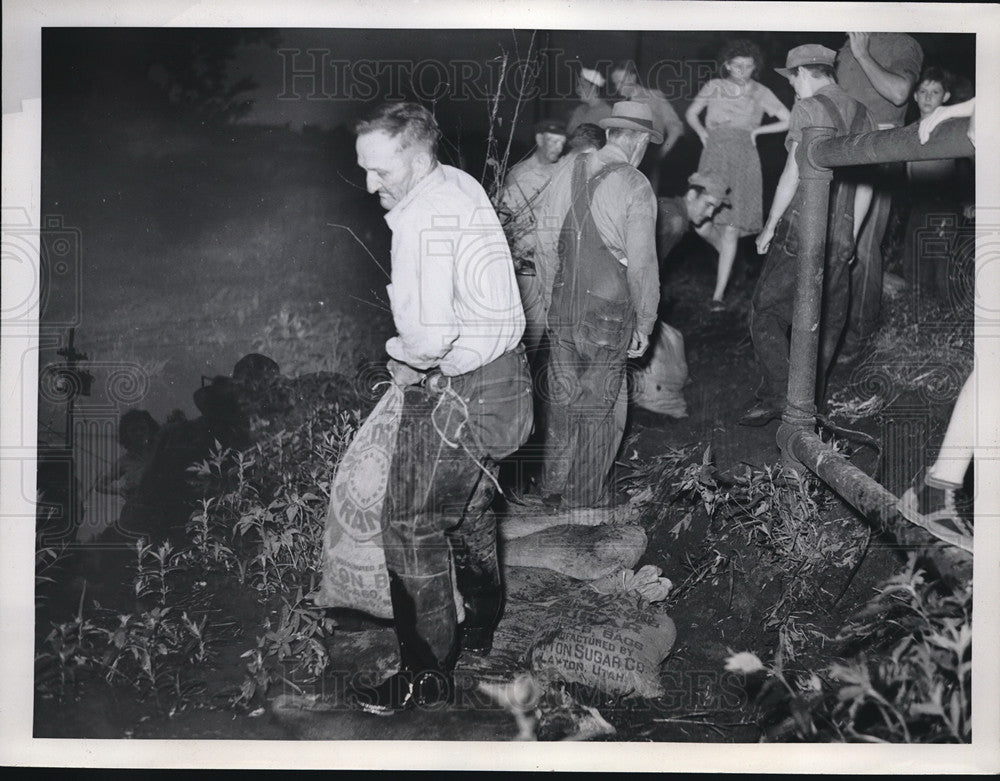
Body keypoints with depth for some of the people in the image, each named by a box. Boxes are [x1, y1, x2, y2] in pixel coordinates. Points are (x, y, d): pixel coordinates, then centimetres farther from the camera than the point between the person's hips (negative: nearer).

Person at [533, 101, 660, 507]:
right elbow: (642, 264, -14)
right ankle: (586, 498, 20)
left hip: (561, 307, 5)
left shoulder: (565, 174, 3)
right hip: (608, 311, -5)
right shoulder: (634, 187, -12)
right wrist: (644, 324, -4)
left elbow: (545, 246, 8)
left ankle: (553, 486, 30)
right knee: (600, 405, 9)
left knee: (561, 398, 17)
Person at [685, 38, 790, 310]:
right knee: (702, 224, -8)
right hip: (714, 158, 1)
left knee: (731, 229, -6)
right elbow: (691, 114, 23)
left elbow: (788, 122, 9)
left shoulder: (760, 93, 6)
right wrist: (703, 133, 6)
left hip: (743, 161, -1)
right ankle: (726, 255, 27)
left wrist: (757, 131, 3)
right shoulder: (714, 87, 8)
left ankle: (719, 293, -1)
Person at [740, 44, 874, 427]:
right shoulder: (862, 113, 14)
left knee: (767, 313, 0)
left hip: (800, 229, -7)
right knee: (826, 322, 12)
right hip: (840, 237, 7)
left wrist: (770, 226, -4)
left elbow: (793, 173, -12)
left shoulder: (807, 109, -7)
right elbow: (865, 184, 15)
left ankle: (777, 395, -10)